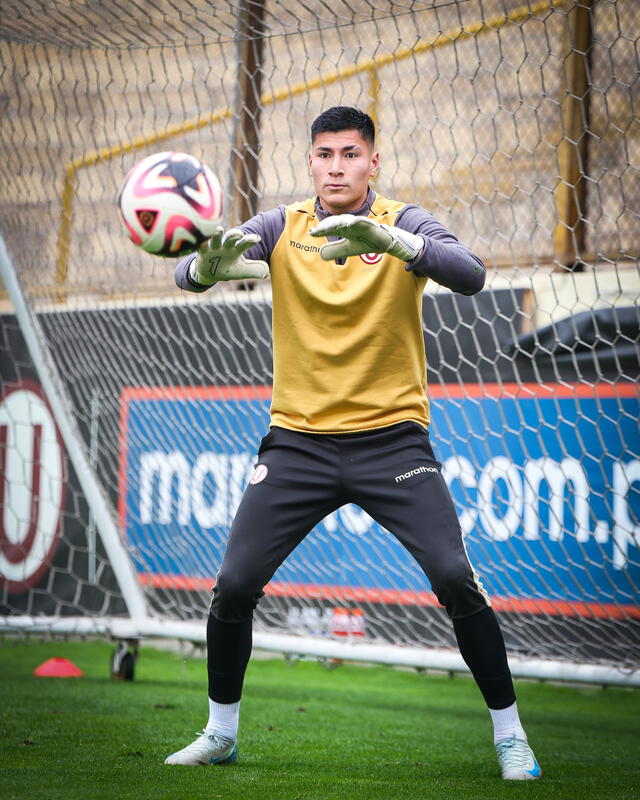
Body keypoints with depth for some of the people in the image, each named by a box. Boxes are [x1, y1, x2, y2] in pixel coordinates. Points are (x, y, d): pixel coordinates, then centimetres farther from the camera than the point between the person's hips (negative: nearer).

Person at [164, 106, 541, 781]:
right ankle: (220, 733, 17)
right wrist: (210, 264, -36)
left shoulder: (403, 224, -4)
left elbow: (470, 275, -23)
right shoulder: (281, 228, 2)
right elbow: (187, 274, -10)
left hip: (392, 439, -2)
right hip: (298, 440, 2)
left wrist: (389, 240, -40)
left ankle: (508, 735, 0)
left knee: (455, 579, -16)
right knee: (234, 586, -5)